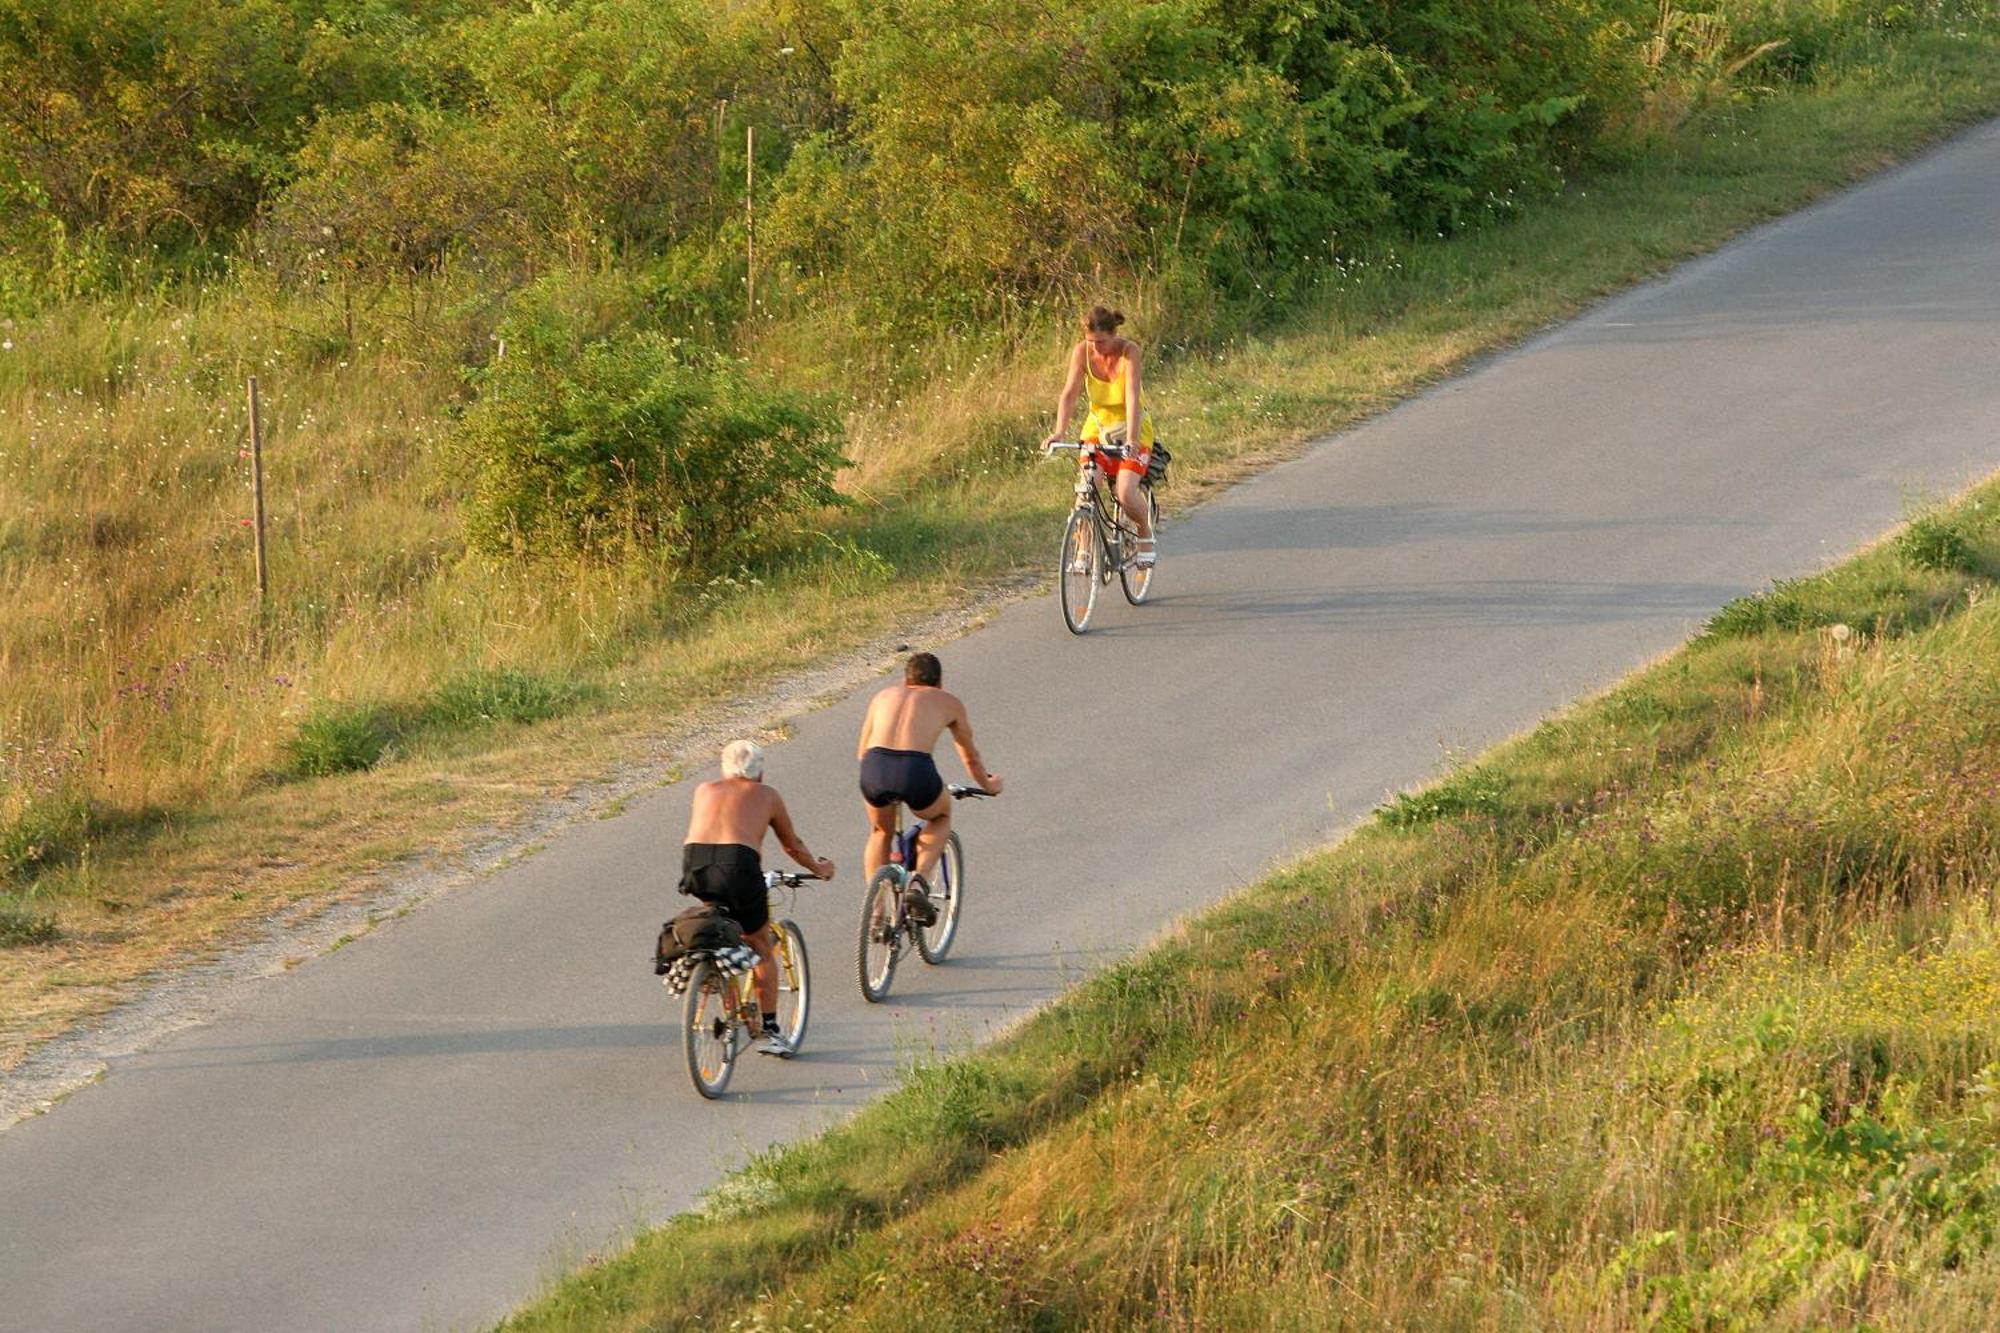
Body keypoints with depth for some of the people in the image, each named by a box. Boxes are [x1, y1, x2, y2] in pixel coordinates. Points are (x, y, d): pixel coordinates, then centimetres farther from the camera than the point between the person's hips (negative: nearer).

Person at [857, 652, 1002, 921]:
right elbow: (970, 757, 36)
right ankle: (920, 883, 12)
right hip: (916, 770, -2)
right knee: (941, 817, 32)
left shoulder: (884, 696, 27)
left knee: (881, 832, 33)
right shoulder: (948, 702, 23)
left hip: (875, 768, 2)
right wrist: (989, 784, 57)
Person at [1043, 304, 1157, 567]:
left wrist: (1131, 439, -42)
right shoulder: (1083, 352, -14)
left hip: (1130, 429, -3)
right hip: (1098, 426, 3)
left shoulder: (1129, 351, -22)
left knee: (1126, 492, -21)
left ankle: (1146, 538, 8)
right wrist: (1059, 432, -34)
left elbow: (1132, 397, -31)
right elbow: (1069, 394, -19)